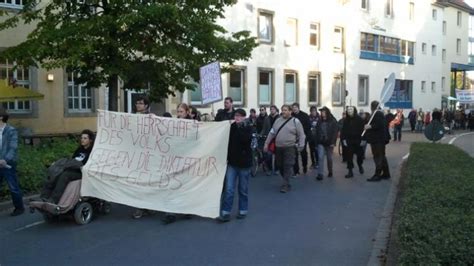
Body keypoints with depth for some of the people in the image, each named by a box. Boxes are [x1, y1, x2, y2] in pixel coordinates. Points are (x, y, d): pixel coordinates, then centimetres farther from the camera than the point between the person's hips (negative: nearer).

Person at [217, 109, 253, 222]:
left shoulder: (248, 128, -2)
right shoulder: (231, 127, 6)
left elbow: (245, 139, -21)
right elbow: (226, 142, 7)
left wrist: (239, 126, -14)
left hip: (244, 163, -2)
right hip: (232, 162, 2)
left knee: (243, 190, 8)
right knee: (228, 189, -3)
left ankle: (243, 211, 21)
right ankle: (225, 213, -1)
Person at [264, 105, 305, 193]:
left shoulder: (295, 121, -1)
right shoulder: (278, 121, 12)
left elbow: (301, 135, -2)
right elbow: (271, 133, 15)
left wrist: (301, 146, -9)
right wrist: (266, 143, 12)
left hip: (290, 148, -5)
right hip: (278, 148, 5)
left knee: (288, 166, -8)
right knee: (280, 166, 10)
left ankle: (285, 185, -3)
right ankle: (287, 182, 28)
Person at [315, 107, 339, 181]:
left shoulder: (333, 121, -6)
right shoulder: (320, 122, 6)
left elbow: (335, 132, -10)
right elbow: (317, 132, 8)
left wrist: (333, 142, -17)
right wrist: (317, 141, 1)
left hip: (329, 143, -2)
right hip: (321, 143, 2)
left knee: (329, 158, 11)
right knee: (320, 157, -8)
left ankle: (330, 172, 30)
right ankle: (320, 174, -11)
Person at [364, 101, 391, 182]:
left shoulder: (378, 114, -16)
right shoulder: (379, 114, 18)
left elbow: (379, 125, -28)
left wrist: (370, 126, -25)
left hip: (377, 140, -11)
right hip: (380, 139, 11)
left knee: (378, 157, -9)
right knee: (382, 157, 16)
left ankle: (377, 175, -7)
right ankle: (386, 174, 23)